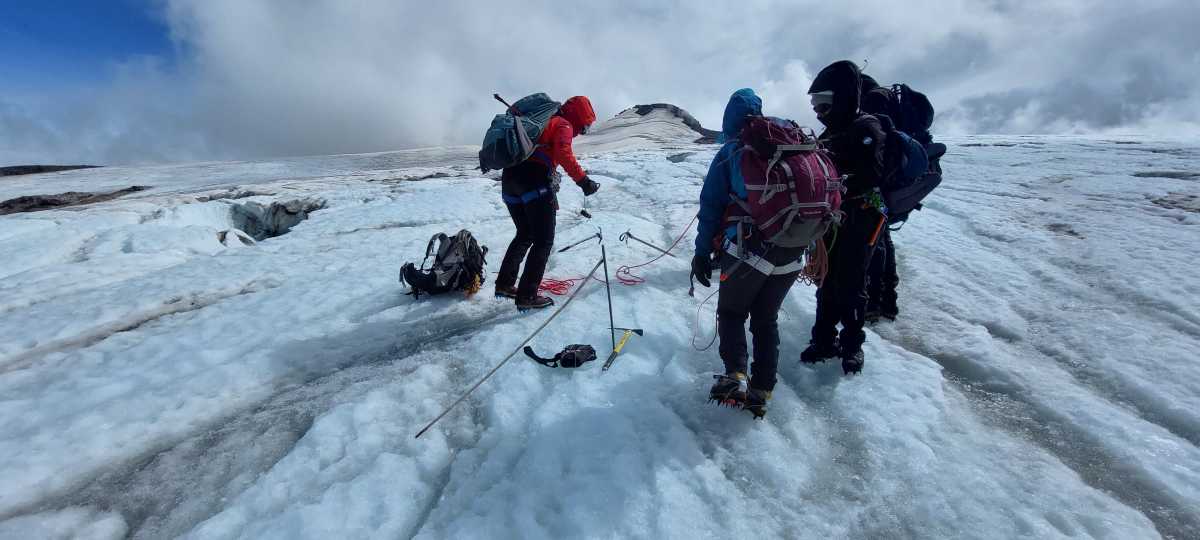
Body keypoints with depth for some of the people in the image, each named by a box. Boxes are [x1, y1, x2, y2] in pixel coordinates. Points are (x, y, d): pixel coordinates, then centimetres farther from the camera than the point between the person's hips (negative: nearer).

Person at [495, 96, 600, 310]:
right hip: (535, 181, -8)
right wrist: (583, 180, -18)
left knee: (525, 235, 23)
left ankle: (505, 284, 25)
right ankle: (527, 296, -2)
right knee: (543, 241, -1)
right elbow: (563, 154, -16)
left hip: (509, 177, 8)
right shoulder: (563, 125, 3)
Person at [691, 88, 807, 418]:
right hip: (792, 253, 4)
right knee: (766, 318, 17)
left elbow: (711, 206, -1)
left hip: (749, 249, -4)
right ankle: (761, 391, 17)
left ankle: (735, 375, -2)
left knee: (731, 313, 15)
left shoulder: (729, 153, 3)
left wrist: (703, 252, 2)